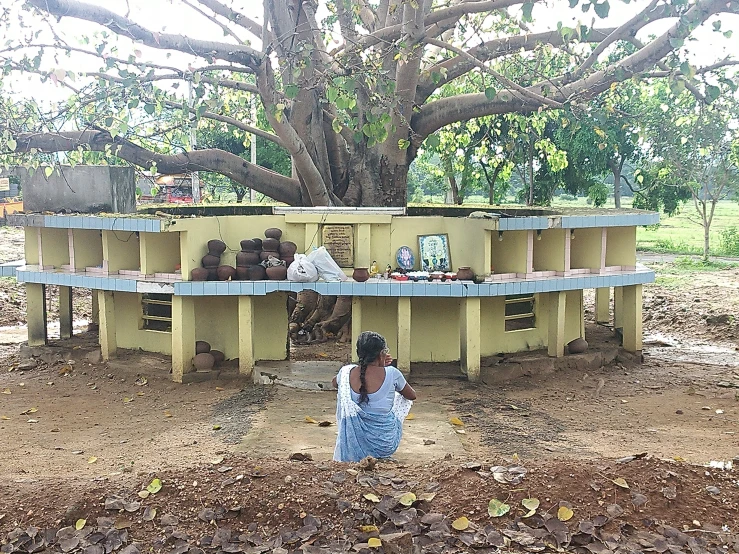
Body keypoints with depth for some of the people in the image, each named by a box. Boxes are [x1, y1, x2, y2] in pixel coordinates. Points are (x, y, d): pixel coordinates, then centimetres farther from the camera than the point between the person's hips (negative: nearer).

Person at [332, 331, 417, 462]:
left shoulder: (347, 372, -10)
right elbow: (412, 396, 5)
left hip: (354, 446, 1)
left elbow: (335, 382, 18)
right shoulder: (391, 374, -17)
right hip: (386, 447, -1)